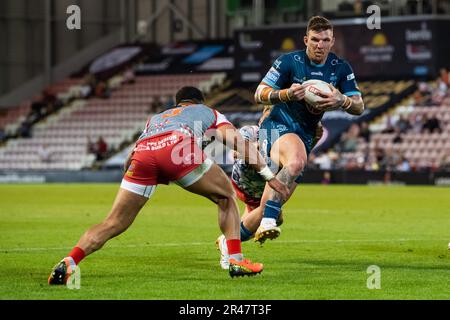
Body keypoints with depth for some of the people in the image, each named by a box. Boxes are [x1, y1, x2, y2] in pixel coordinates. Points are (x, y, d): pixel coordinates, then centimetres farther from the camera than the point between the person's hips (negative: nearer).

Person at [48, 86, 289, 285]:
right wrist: (268, 174, 23)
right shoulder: (208, 112, 37)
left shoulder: (155, 118, 46)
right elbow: (239, 142, 24)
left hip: (143, 151, 3)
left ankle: (69, 262, -11)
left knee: (114, 223, 7)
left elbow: (131, 158, 37)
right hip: (179, 146, -3)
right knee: (226, 198, 20)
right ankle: (236, 261, 10)